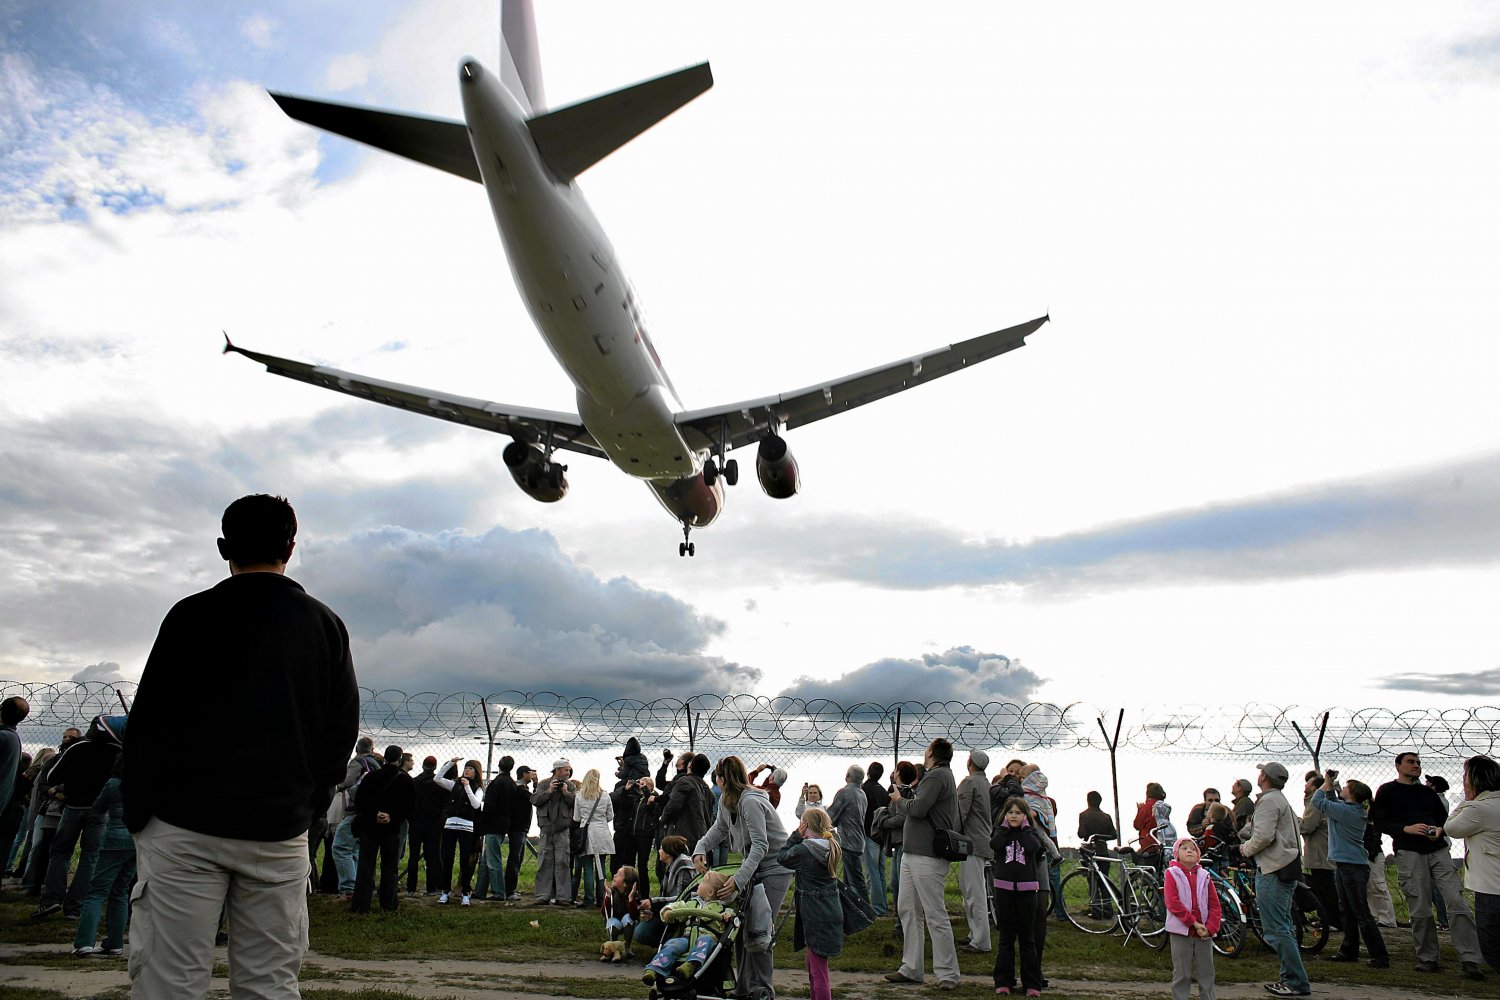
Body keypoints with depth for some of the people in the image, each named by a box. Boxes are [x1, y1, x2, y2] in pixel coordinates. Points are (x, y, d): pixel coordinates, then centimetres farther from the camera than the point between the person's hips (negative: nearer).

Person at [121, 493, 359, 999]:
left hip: (186, 826, -2)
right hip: (280, 833, 3)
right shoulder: (326, 624, 7)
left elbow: (150, 720, -2)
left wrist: (136, 812, 6)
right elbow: (342, 728, 8)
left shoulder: (193, 614, -1)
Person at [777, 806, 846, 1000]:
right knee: (814, 960, 24)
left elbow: (781, 857, -2)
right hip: (832, 909, 7)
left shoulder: (802, 850, -18)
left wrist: (796, 836, -3)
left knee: (818, 967, -3)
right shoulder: (833, 846, -1)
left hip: (814, 915, -7)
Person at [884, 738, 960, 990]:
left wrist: (899, 799, -5)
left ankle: (948, 974, 2)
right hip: (911, 853, 10)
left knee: (935, 916, -5)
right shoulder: (934, 776, 19)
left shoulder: (937, 775, -11)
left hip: (928, 857, -10)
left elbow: (918, 809, -21)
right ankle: (911, 969, 18)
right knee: (907, 910, 12)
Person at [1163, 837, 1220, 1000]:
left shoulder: (1204, 875, 9)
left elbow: (1215, 905, 6)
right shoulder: (1171, 874, -2)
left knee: (1206, 973, 11)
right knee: (1182, 974, 3)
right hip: (1181, 931, -3)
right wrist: (1194, 923, -15)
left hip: (1204, 932, 4)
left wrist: (1211, 927, -8)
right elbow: (1173, 903, -11)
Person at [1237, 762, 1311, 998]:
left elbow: (1263, 836, -24)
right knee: (1283, 928, 16)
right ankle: (1290, 978, 21)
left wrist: (1247, 849, -6)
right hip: (1287, 866, 11)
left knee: (1275, 930, -7)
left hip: (1273, 871, -11)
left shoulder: (1268, 800, -14)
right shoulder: (1281, 800, 19)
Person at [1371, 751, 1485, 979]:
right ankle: (1427, 958, 9)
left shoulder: (1428, 792, 20)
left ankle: (1470, 960, -7)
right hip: (1409, 853, -3)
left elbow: (1444, 817, 24)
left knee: (1457, 902, -10)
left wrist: (1440, 829, 1)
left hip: (1438, 850, 3)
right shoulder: (1387, 791, 7)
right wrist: (1406, 828, -13)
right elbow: (1379, 822, 0)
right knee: (1420, 910, -2)